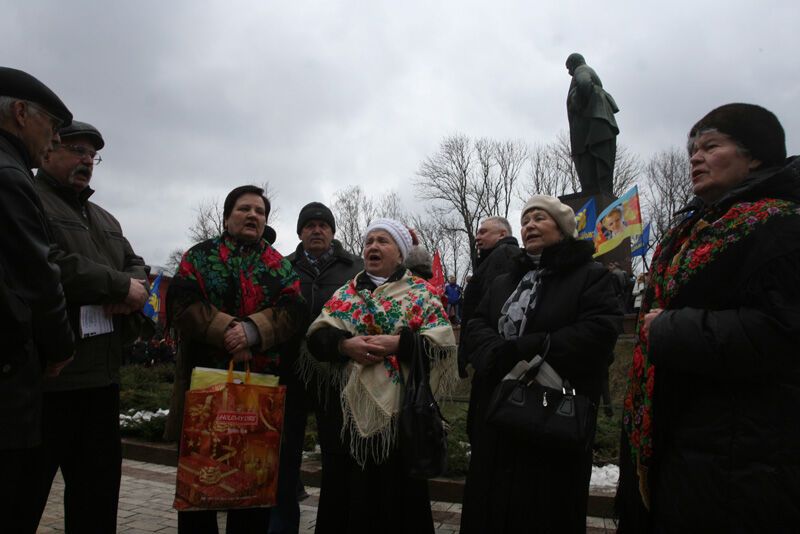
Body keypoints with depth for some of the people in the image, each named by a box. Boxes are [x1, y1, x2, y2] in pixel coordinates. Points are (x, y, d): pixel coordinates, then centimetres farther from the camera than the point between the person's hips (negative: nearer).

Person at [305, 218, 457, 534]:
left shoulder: (422, 292, 4)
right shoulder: (346, 293, 12)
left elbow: (442, 342, -7)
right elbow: (316, 337, 4)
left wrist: (398, 343, -18)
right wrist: (345, 344, -15)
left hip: (401, 406, -2)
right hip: (352, 406, 3)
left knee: (397, 488, 4)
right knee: (350, 487, 8)